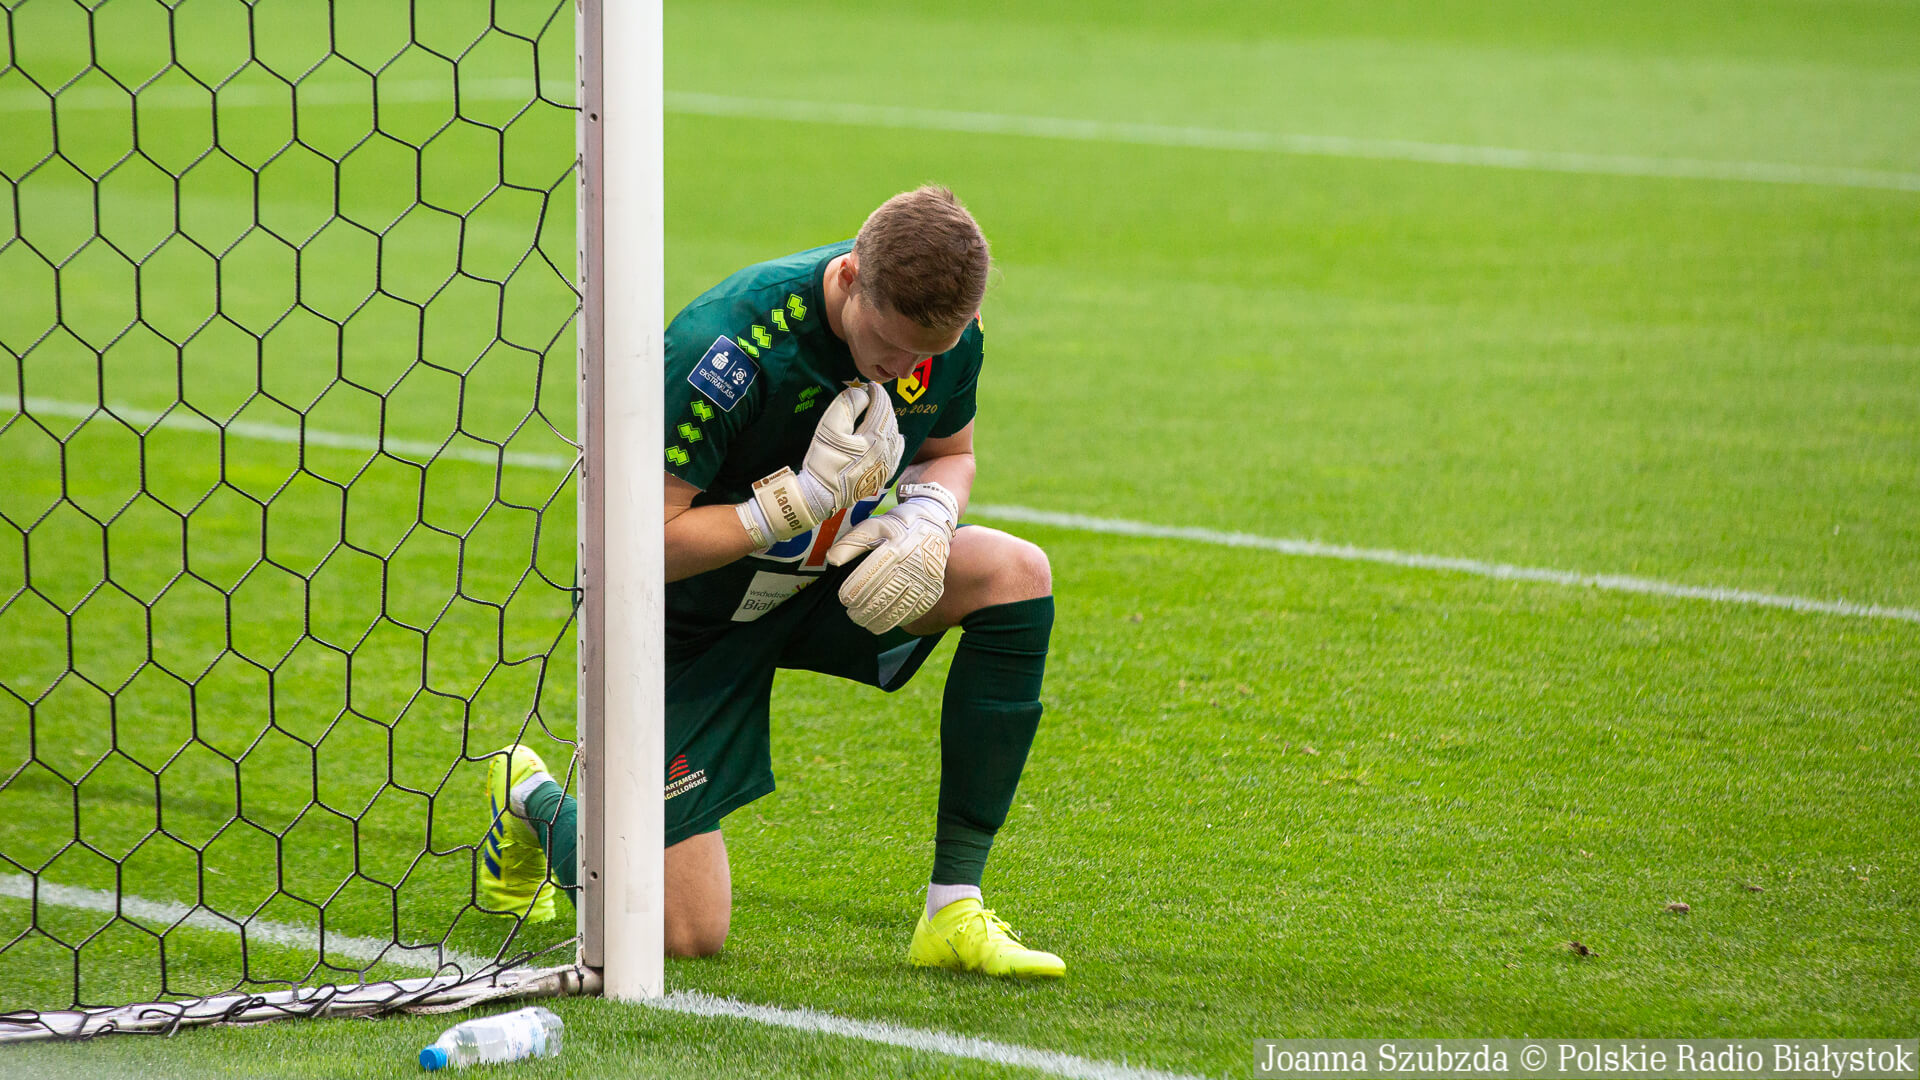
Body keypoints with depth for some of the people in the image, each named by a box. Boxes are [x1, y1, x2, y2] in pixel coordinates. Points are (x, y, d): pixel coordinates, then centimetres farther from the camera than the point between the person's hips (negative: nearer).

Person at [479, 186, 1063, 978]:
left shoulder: (945, 333, -15)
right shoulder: (726, 349, -34)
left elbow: (950, 451, 7)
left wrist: (928, 519, -17)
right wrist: (803, 499, -35)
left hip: (820, 581, 6)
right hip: (694, 616, -6)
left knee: (1017, 575, -21)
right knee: (687, 934, -10)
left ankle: (953, 912, -14)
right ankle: (533, 803, 26)